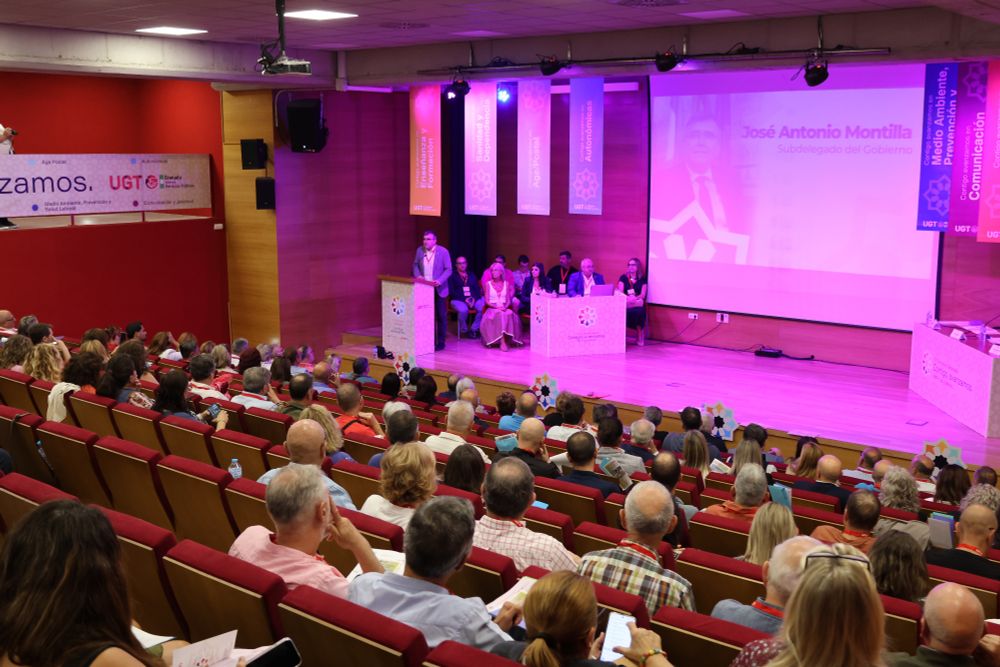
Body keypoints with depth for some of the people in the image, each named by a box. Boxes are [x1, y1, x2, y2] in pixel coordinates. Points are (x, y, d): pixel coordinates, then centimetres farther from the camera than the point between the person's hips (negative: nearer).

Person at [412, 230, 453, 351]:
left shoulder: (443, 251, -8)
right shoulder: (420, 250, 4)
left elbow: (448, 269, -8)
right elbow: (416, 265, 14)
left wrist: (439, 281, -23)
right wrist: (417, 275, -6)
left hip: (438, 289, -3)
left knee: (441, 316, 3)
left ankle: (440, 342, 10)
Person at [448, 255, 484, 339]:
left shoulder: (471, 275, 23)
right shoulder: (452, 275, 10)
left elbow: (477, 289, 14)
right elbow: (451, 291, -1)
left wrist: (474, 298, -9)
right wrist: (464, 299, -12)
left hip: (473, 299, 3)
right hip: (458, 300, -3)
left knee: (483, 308, -28)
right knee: (463, 310, -37)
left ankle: (474, 329, -13)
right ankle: (464, 330, -11)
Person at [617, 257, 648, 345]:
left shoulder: (642, 279, 13)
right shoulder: (623, 277, 13)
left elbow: (643, 295, 4)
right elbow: (620, 293, 3)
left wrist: (635, 298, -16)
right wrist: (628, 298, -17)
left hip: (638, 304, 0)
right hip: (626, 304, 0)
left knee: (639, 311, -35)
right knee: (625, 311, -36)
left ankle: (640, 338, -22)